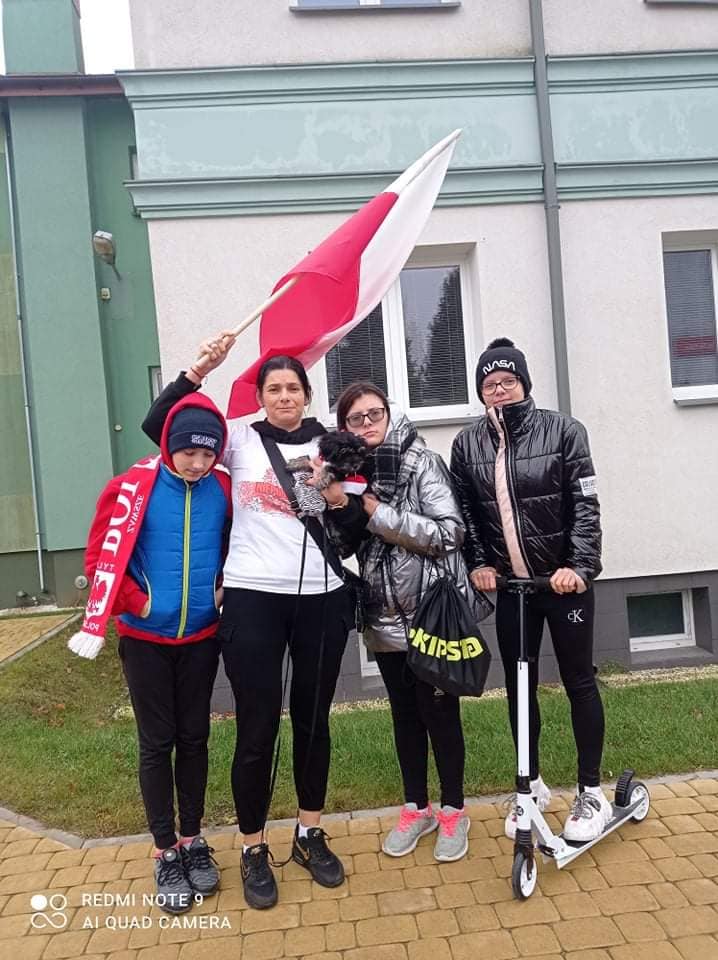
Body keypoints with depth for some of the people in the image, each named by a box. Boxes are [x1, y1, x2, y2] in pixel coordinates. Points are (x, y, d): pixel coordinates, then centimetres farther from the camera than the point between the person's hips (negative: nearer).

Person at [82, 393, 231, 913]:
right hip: (146, 639, -2)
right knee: (157, 743, 7)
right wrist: (137, 603, -11)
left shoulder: (224, 489, -6)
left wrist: (224, 589, -2)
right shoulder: (131, 487, -12)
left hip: (201, 637, 2)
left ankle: (193, 840, 30)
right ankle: (166, 854, 23)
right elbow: (99, 558, -7)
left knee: (194, 738, 13)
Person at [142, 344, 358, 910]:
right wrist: (200, 370, -10)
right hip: (252, 600, -2)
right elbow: (157, 425, -3)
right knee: (258, 728, 5)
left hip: (321, 599, 2)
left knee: (313, 721, 14)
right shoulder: (241, 441, 3)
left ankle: (311, 835, 34)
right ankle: (254, 850, 25)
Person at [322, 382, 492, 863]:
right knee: (404, 713, 16)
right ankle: (417, 808, 34)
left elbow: (449, 533, -17)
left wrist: (376, 511, -19)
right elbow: (349, 545, 6)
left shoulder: (422, 462, -10)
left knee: (439, 711, 7)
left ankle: (454, 810, 28)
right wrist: (339, 506, -14)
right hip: (385, 615, 5)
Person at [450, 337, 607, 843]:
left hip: (565, 579, -2)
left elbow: (586, 505, -10)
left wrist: (580, 565, -19)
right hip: (511, 585, 3)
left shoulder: (562, 430, -6)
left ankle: (592, 791, 24)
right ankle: (532, 784, 31)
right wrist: (478, 563, -3)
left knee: (579, 681, 7)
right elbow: (464, 512, 7)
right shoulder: (468, 444, 1)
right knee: (519, 684, 11)